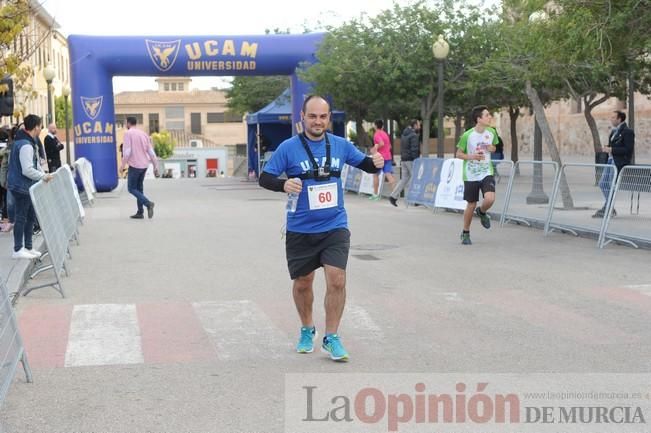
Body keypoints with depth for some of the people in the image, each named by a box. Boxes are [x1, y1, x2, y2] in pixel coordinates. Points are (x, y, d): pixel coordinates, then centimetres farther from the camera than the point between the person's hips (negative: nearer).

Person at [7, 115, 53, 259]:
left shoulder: (29, 143, 12)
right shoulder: (25, 145, -21)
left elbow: (34, 164, 20)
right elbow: (27, 170, -26)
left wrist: (44, 175, 10)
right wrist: (44, 177, -18)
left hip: (26, 187, 10)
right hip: (21, 187, -10)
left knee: (30, 217, 15)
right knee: (21, 218, -3)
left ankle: (28, 247, 23)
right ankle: (18, 250, 3)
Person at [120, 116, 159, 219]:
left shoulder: (128, 133, -7)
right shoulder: (144, 134, 11)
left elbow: (127, 151, -16)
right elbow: (151, 152, 9)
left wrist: (123, 165, -7)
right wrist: (155, 167, 12)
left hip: (134, 165, -6)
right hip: (144, 165, 7)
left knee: (132, 189, 1)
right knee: (139, 188, 14)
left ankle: (148, 203, -18)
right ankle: (140, 212, 11)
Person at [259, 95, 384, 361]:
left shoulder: (340, 145, 2)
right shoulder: (288, 148, -7)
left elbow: (364, 163, 13)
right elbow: (264, 178, -6)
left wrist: (375, 163, -11)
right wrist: (283, 185, -27)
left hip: (335, 227, 1)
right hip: (300, 230, -1)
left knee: (337, 280, -11)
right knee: (302, 282, 12)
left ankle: (331, 338, 4)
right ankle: (307, 331, 36)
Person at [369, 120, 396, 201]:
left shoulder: (377, 134, -9)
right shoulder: (385, 134, 16)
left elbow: (381, 143, -25)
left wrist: (375, 149, -12)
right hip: (388, 157, 6)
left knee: (375, 175, 8)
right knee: (389, 174, -3)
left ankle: (375, 194, 11)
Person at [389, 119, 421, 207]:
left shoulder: (404, 134, 15)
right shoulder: (414, 135, -13)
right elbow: (414, 149, -19)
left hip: (403, 160, 8)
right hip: (411, 160, -8)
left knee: (404, 179, 10)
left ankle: (393, 196, 3)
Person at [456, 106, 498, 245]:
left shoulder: (491, 132, -1)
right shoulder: (467, 135, -13)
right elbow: (458, 154, -3)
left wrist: (492, 148, -7)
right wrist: (472, 156, -21)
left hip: (487, 173, 2)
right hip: (471, 175, -2)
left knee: (490, 199, -21)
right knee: (471, 205, 4)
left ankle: (482, 212, 16)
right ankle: (465, 233, 26)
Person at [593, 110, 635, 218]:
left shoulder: (627, 132, -11)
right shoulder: (614, 131, 17)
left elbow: (629, 150, -17)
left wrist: (612, 150, -19)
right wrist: (607, 149, 4)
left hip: (620, 163, -9)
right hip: (611, 161, 9)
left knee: (611, 185, -9)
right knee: (603, 183, 6)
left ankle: (605, 210, -2)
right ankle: (610, 209, 14)